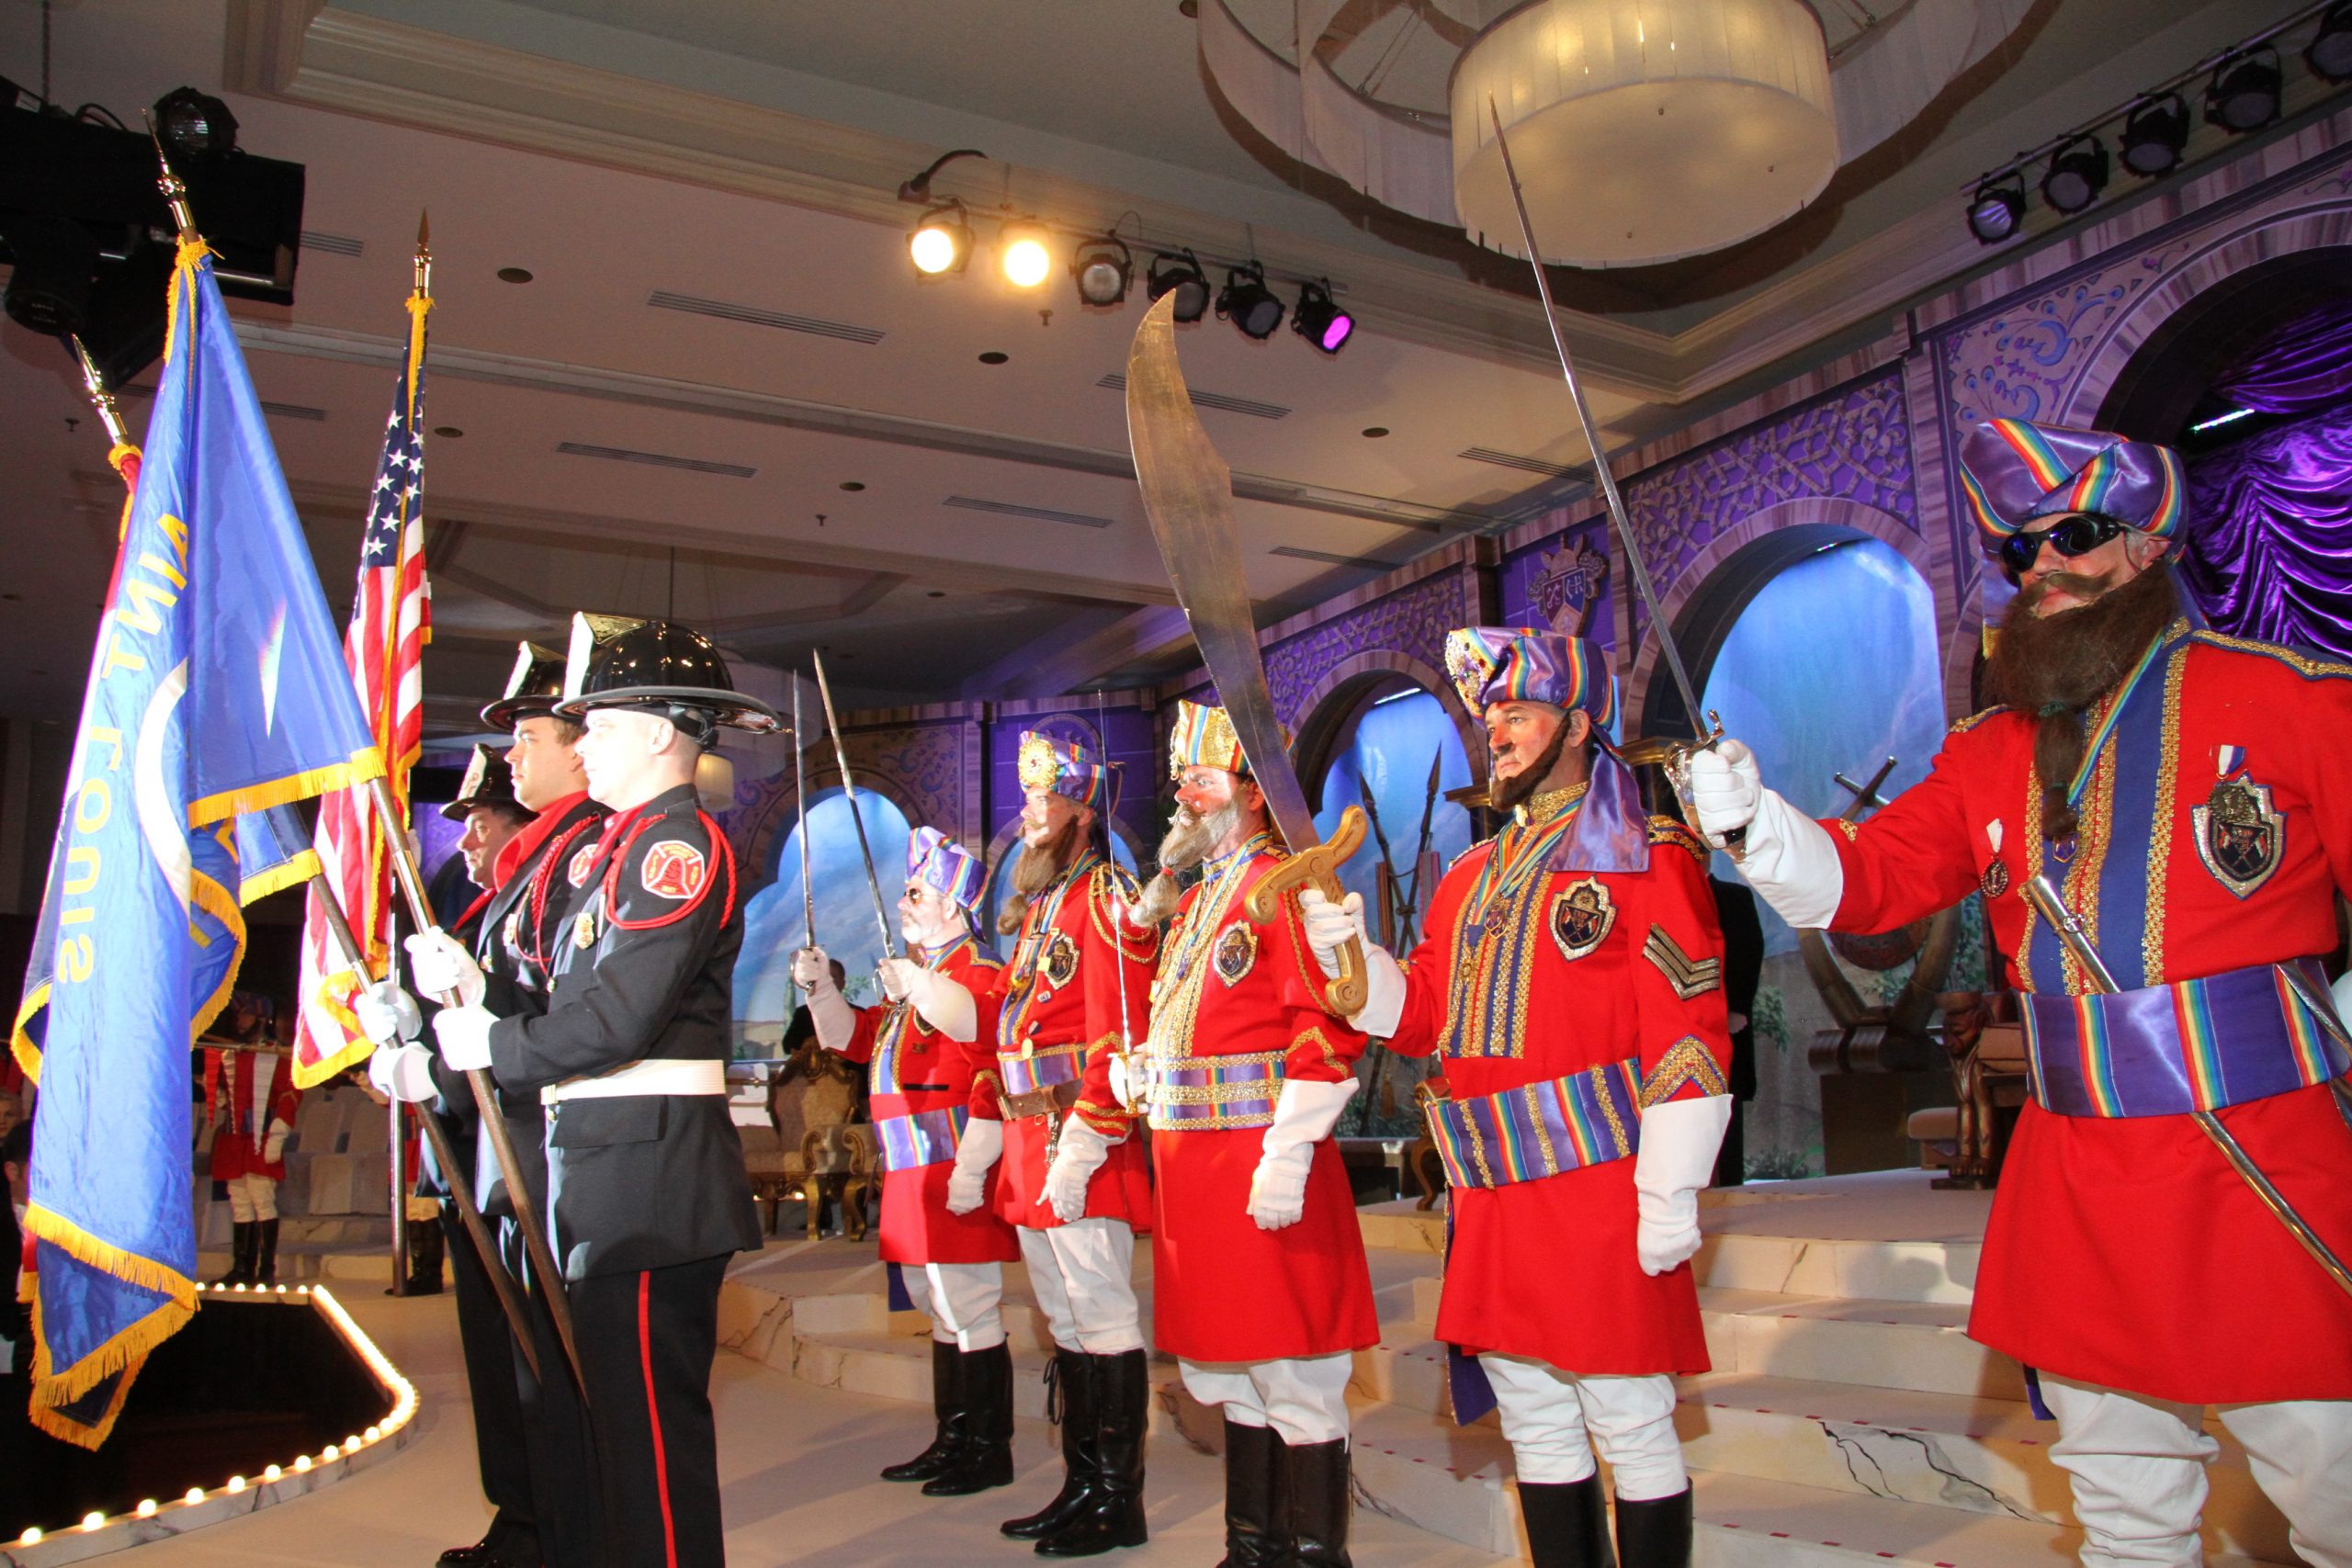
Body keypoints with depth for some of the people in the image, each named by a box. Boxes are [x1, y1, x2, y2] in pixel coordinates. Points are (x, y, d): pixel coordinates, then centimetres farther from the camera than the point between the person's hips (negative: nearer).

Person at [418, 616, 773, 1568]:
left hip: (652, 1173, -10)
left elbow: (619, 1018, -21)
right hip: (605, 1167, 10)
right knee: (618, 1410, 19)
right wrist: (476, 988, 2)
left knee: (652, 1413, -2)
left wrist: (488, 1045, -9)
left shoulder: (680, 844, -13)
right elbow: (580, 1001, 14)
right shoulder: (618, 847, 17)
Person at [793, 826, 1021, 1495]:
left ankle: (989, 1452, 7)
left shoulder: (976, 968, -10)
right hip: (914, 1176, 10)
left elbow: (981, 1022, -31)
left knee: (970, 1311, -3)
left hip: (954, 1171, -10)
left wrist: (916, 983, -38)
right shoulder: (913, 978, 20)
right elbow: (851, 1038, 23)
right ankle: (952, 1441, 29)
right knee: (940, 1307, 17)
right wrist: (821, 987, 9)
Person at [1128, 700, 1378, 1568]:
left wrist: (1285, 1159, -22)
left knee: (1292, 1380, 1)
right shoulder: (1193, 900, 16)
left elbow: (1328, 1033, -19)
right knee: (1226, 1369, 17)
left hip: (1260, 1162, -9)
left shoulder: (1285, 888, -11)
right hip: (1191, 1161, 9)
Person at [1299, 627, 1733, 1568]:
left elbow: (1687, 1040, -12)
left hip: (1600, 1197, -7)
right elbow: (1422, 1015, 15)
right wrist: (1346, 952, -3)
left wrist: (1670, 1197, -16)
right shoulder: (1472, 876, 15)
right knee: (1535, 1426, 16)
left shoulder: (1646, 861, -6)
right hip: (1494, 1204, 7)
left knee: (1631, 1429, 4)